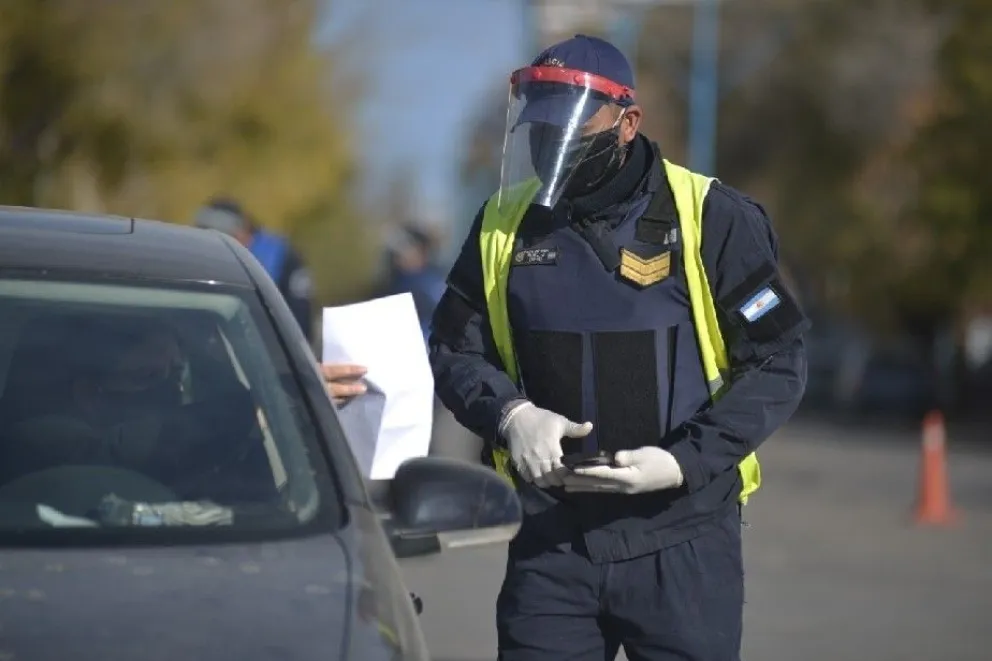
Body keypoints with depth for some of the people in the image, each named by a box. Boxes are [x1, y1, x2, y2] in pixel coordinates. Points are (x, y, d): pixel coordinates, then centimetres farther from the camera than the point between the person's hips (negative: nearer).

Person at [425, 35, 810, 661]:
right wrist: (510, 415, -9)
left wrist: (685, 461, -17)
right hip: (550, 534, 3)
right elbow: (455, 350, 13)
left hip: (681, 538, -3)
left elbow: (777, 362, -6)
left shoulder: (711, 218, -7)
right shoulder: (506, 224, 6)